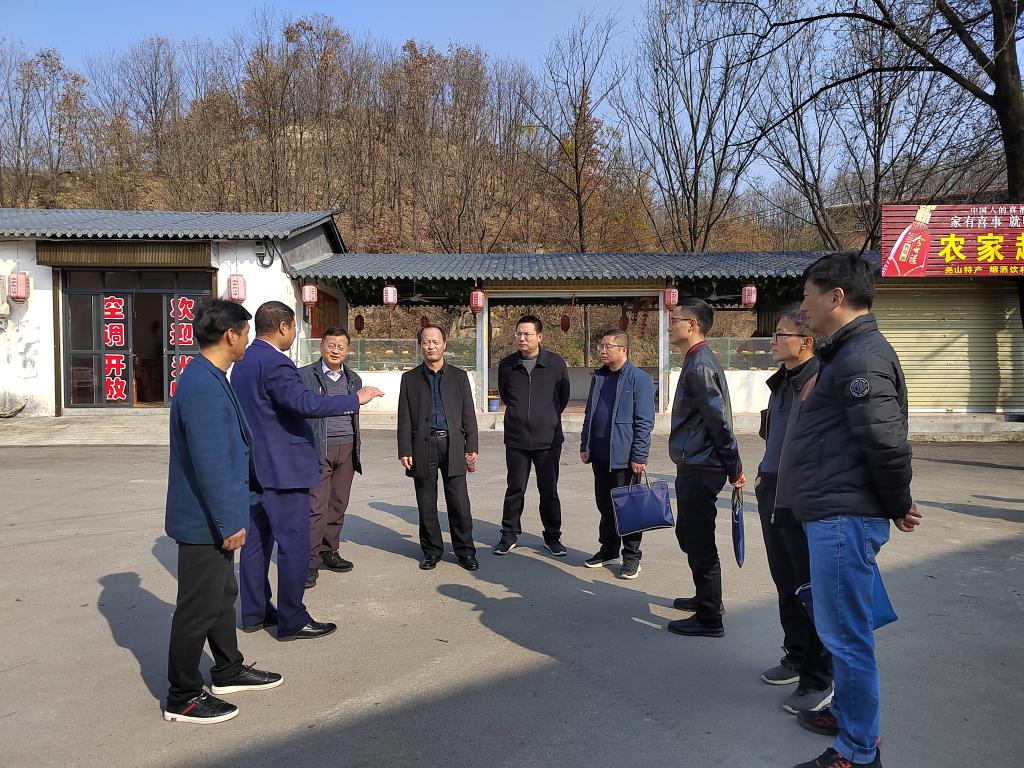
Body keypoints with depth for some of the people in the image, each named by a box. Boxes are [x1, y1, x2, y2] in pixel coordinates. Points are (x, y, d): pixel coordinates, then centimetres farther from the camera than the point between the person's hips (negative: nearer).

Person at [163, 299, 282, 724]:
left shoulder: (209, 379, 9)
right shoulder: (203, 387, -24)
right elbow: (210, 464, -26)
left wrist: (254, 478, 27)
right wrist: (229, 522, -21)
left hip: (213, 517, 10)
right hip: (205, 520, -10)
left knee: (223, 594, 22)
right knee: (198, 607, 3)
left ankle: (228, 670, 39)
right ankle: (183, 698, 19)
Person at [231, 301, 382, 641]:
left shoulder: (243, 362, 12)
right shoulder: (275, 363, -19)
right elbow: (305, 403, -30)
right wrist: (356, 398, -24)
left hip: (254, 465, 10)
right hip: (282, 466, -10)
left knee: (257, 539, 15)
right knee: (294, 542, -3)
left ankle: (254, 612, 24)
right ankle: (292, 620, 4)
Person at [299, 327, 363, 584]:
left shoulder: (353, 379, 15)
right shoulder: (304, 376, -1)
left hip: (347, 450, 5)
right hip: (317, 450, -5)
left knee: (338, 504, 9)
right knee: (316, 506, -9)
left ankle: (329, 552, 22)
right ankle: (309, 562, -2)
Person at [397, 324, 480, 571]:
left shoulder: (459, 376, 10)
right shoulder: (410, 379, 8)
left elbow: (468, 414, 9)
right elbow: (404, 419, 5)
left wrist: (472, 446, 2)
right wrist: (404, 451, -2)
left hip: (453, 445, 0)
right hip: (423, 447, 0)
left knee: (459, 502, -1)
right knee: (426, 504, 6)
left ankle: (465, 550, 11)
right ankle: (432, 550, 20)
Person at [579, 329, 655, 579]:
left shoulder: (639, 379, -10)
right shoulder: (599, 377, 11)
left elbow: (645, 422, -13)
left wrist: (639, 457, -16)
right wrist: (585, 445, 12)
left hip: (624, 457, -6)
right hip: (599, 455, 6)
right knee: (605, 505, 15)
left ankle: (631, 557, 16)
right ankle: (608, 549, 30)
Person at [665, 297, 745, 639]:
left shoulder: (700, 367, -19)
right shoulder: (697, 361, 13)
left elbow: (720, 421, -21)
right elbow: (717, 420, 18)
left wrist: (733, 467, -14)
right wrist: (731, 466, 21)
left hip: (700, 470, -10)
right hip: (694, 466, 10)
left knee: (699, 542, 0)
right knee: (688, 534, 22)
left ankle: (709, 618, 12)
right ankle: (706, 598, 37)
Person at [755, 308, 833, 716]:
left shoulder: (820, 382, -17)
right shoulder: (782, 382, 12)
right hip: (773, 496, 9)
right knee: (786, 585, 20)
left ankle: (818, 681, 17)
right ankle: (796, 658, 37)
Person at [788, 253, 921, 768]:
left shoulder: (862, 358, -18)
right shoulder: (847, 353, 15)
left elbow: (886, 442, -24)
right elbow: (880, 442, 21)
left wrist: (897, 504, -10)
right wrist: (894, 503, 19)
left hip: (844, 518, -11)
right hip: (834, 515, 11)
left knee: (844, 634, -1)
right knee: (839, 627, 22)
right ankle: (849, 714, 39)